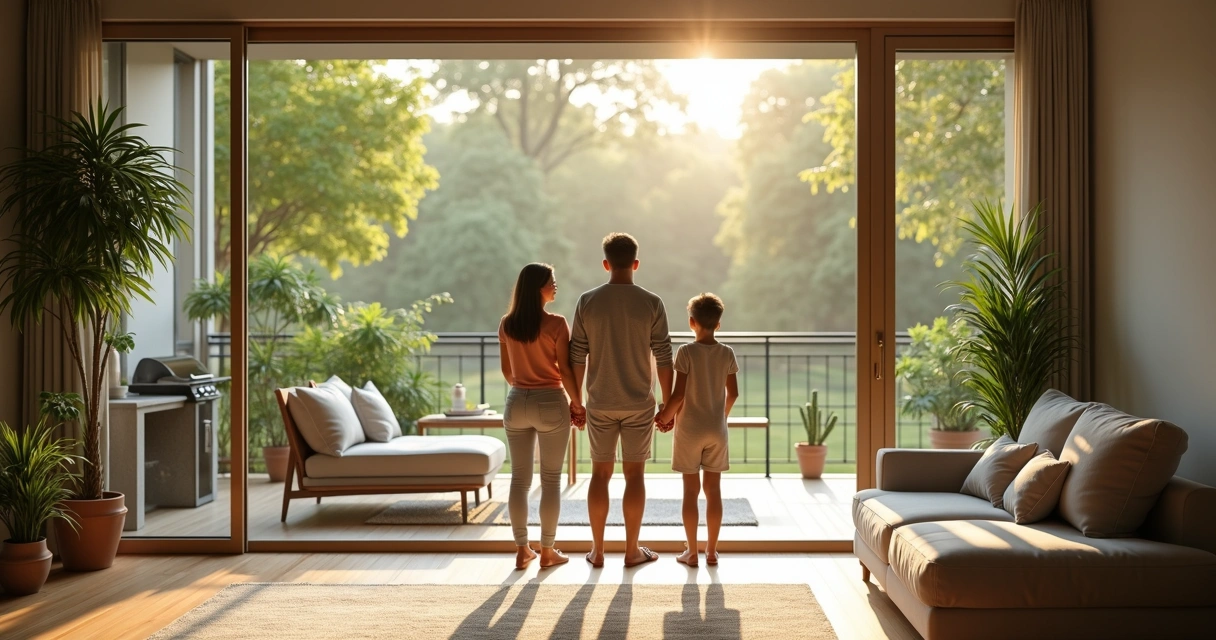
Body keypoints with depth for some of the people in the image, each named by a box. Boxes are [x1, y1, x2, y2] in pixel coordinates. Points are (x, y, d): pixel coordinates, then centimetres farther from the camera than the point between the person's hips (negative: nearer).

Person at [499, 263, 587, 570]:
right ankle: (548, 551, 10)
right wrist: (577, 403, 2)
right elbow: (565, 371, -11)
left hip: (517, 403, 4)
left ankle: (522, 550, 13)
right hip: (550, 404, -4)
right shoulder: (556, 324, -12)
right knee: (550, 480, 5)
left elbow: (507, 371, 10)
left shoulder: (507, 325, 2)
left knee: (519, 479, 9)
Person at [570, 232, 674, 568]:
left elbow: (577, 357, -2)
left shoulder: (587, 301, -4)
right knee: (635, 474, 7)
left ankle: (597, 550, 14)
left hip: (600, 404, 1)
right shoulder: (651, 303, -7)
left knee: (600, 473, 10)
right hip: (639, 404, -1)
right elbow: (663, 359, -7)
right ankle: (632, 550, 12)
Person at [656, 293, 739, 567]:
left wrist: (665, 416, 2)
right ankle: (711, 550, 13)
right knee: (713, 489, 9)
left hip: (690, 429, -3)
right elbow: (733, 393, 4)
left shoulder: (686, 352, -12)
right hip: (717, 430, 3)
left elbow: (679, 394, -14)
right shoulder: (727, 353, -1)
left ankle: (691, 551, 9)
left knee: (691, 490, 4)